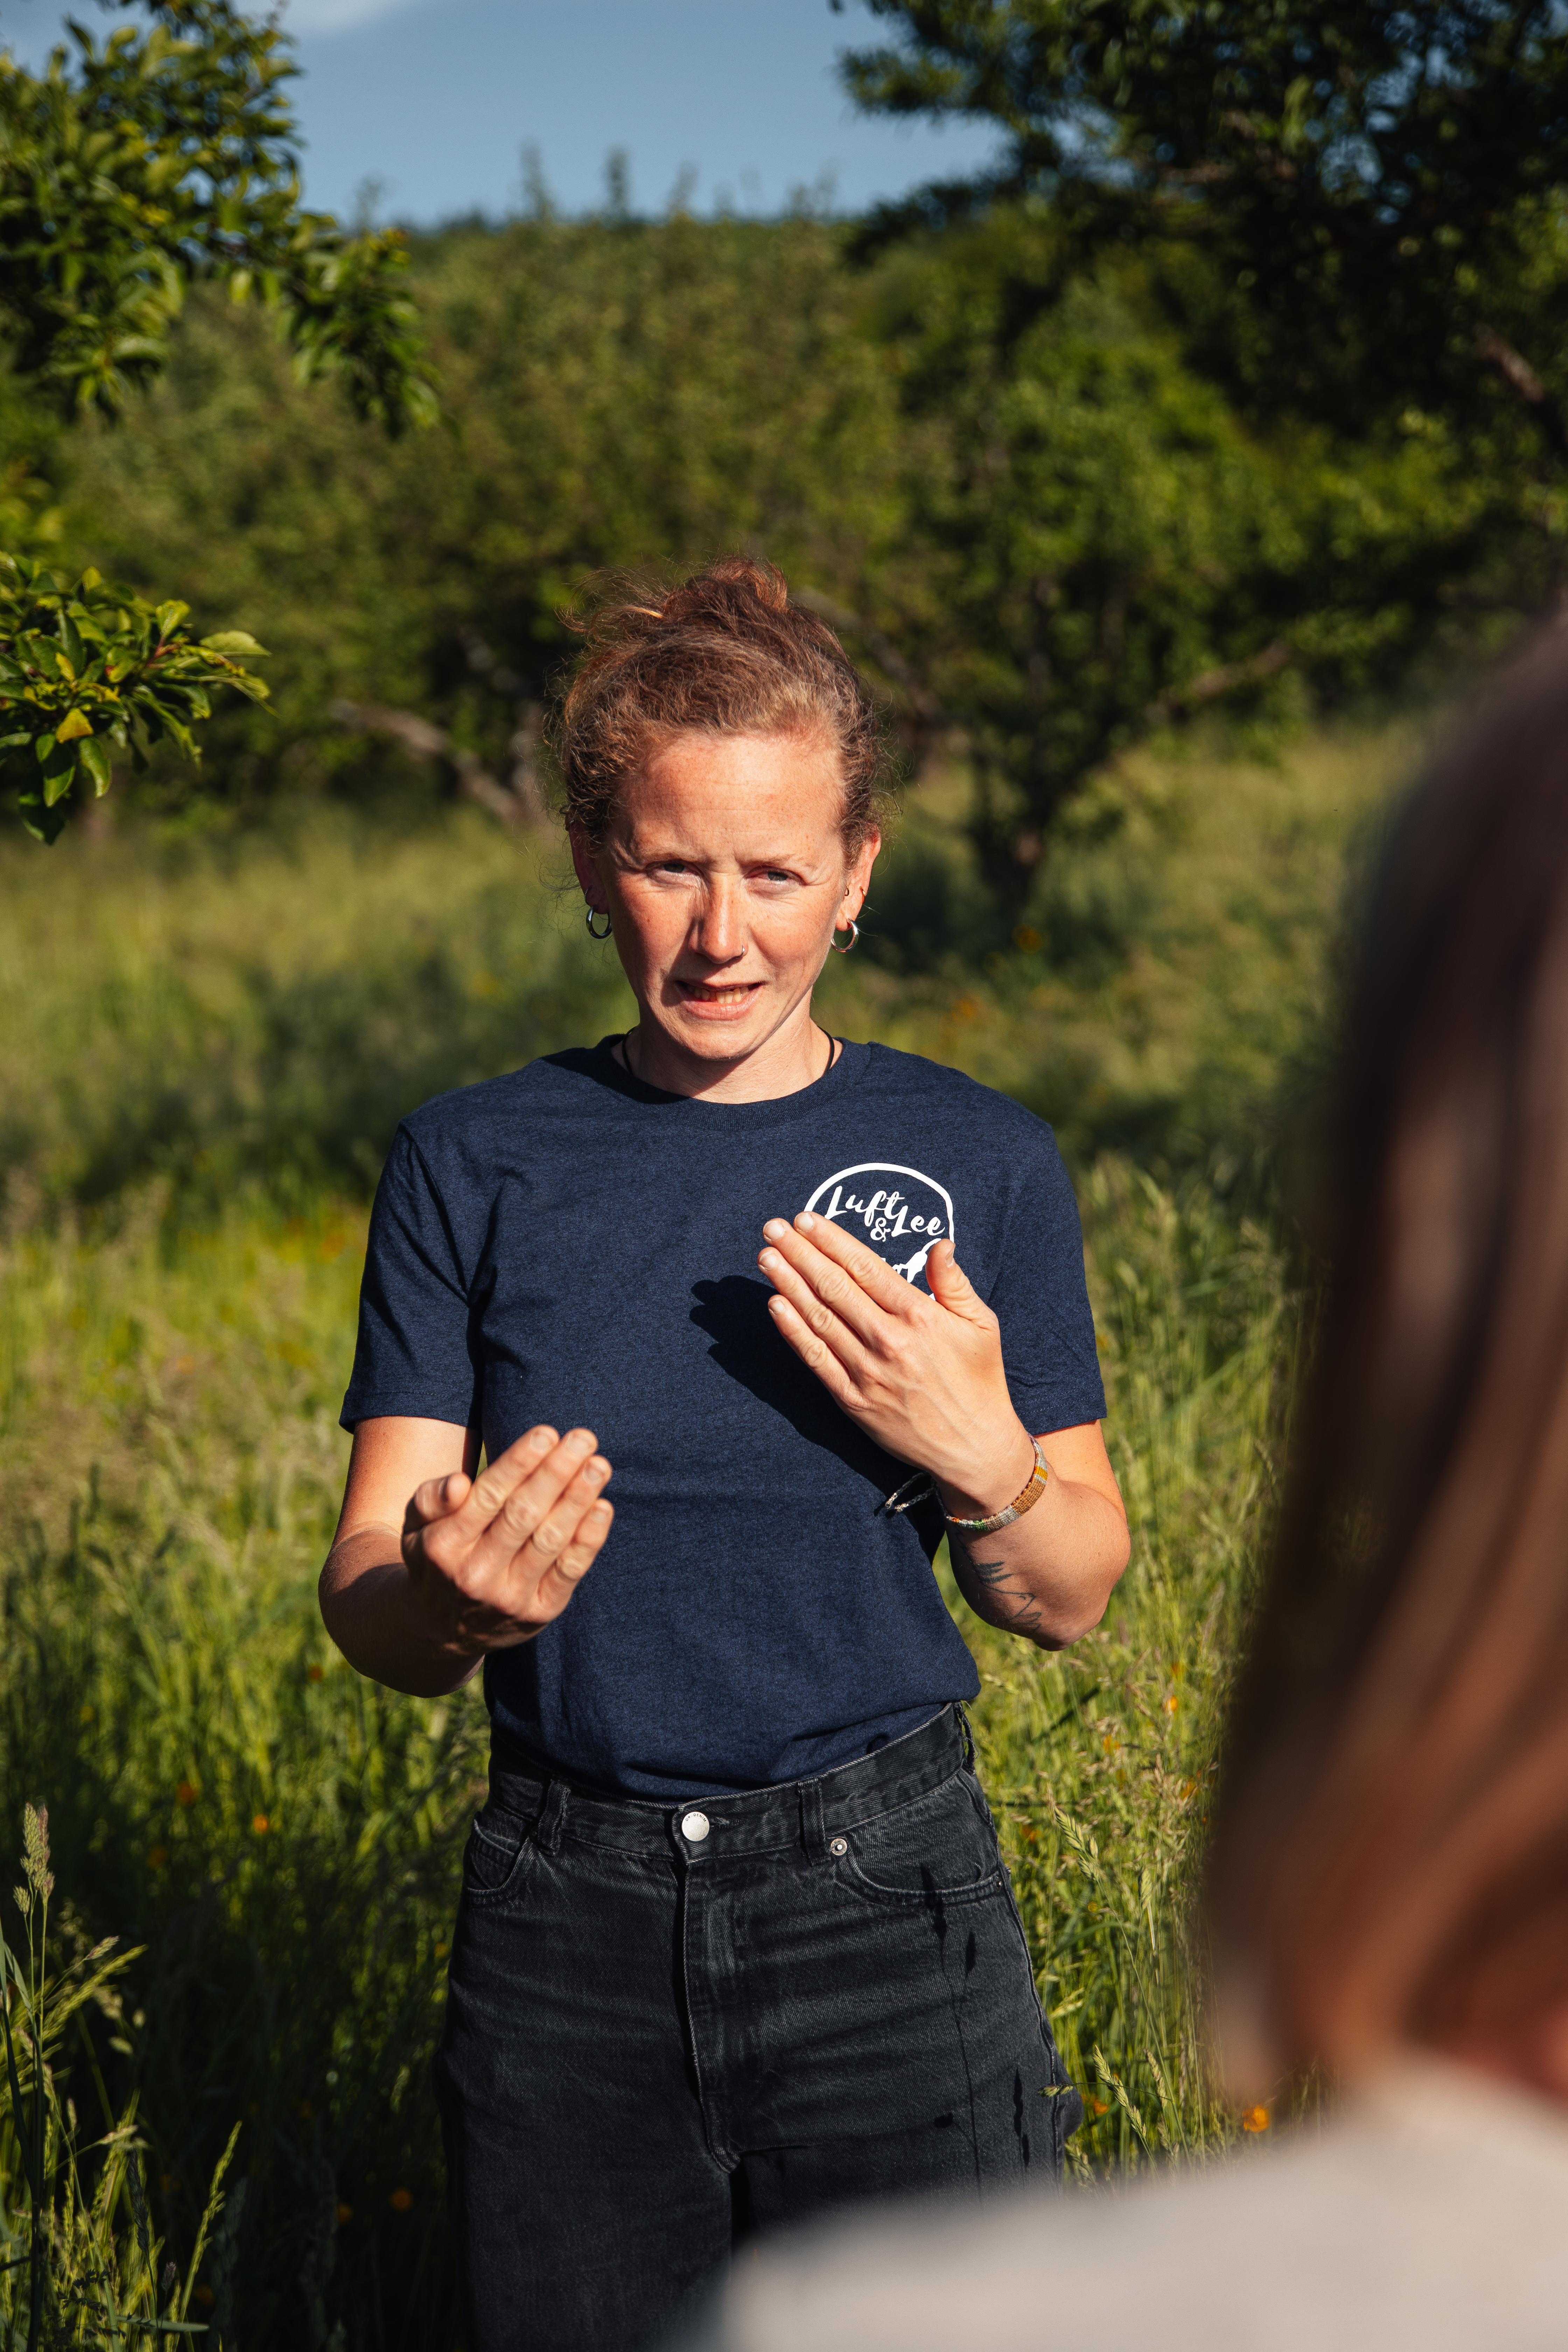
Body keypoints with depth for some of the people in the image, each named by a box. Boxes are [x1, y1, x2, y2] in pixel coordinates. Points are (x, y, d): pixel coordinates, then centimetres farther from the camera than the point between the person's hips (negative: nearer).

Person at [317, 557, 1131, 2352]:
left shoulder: (977, 1162, -1)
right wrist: (450, 1599, -24)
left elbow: (1070, 1599, 5)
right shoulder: (473, 1164, 0)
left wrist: (983, 1463, -16)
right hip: (563, 1930, 1)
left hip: (885, 1924, -1)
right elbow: (365, 1610, -2)